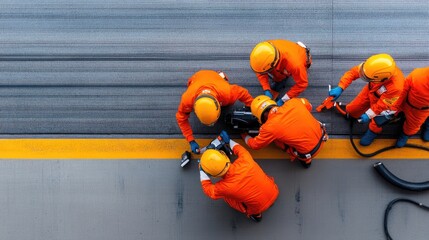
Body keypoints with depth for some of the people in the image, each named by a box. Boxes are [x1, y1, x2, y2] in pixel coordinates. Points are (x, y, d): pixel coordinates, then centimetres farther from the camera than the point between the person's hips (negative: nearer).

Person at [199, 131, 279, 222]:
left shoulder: (224, 187, -31)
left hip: (260, 208, -4)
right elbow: (240, 149, -1)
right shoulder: (245, 161, -27)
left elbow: (208, 190, -7)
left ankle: (255, 215, 19)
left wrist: (202, 171, 2)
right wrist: (229, 141, 15)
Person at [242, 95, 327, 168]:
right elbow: (308, 105, 14)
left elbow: (255, 145, 1)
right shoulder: (293, 102, -9)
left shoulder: (269, 127, -18)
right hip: (322, 136, 5)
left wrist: (245, 136, 21)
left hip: (309, 152, -5)